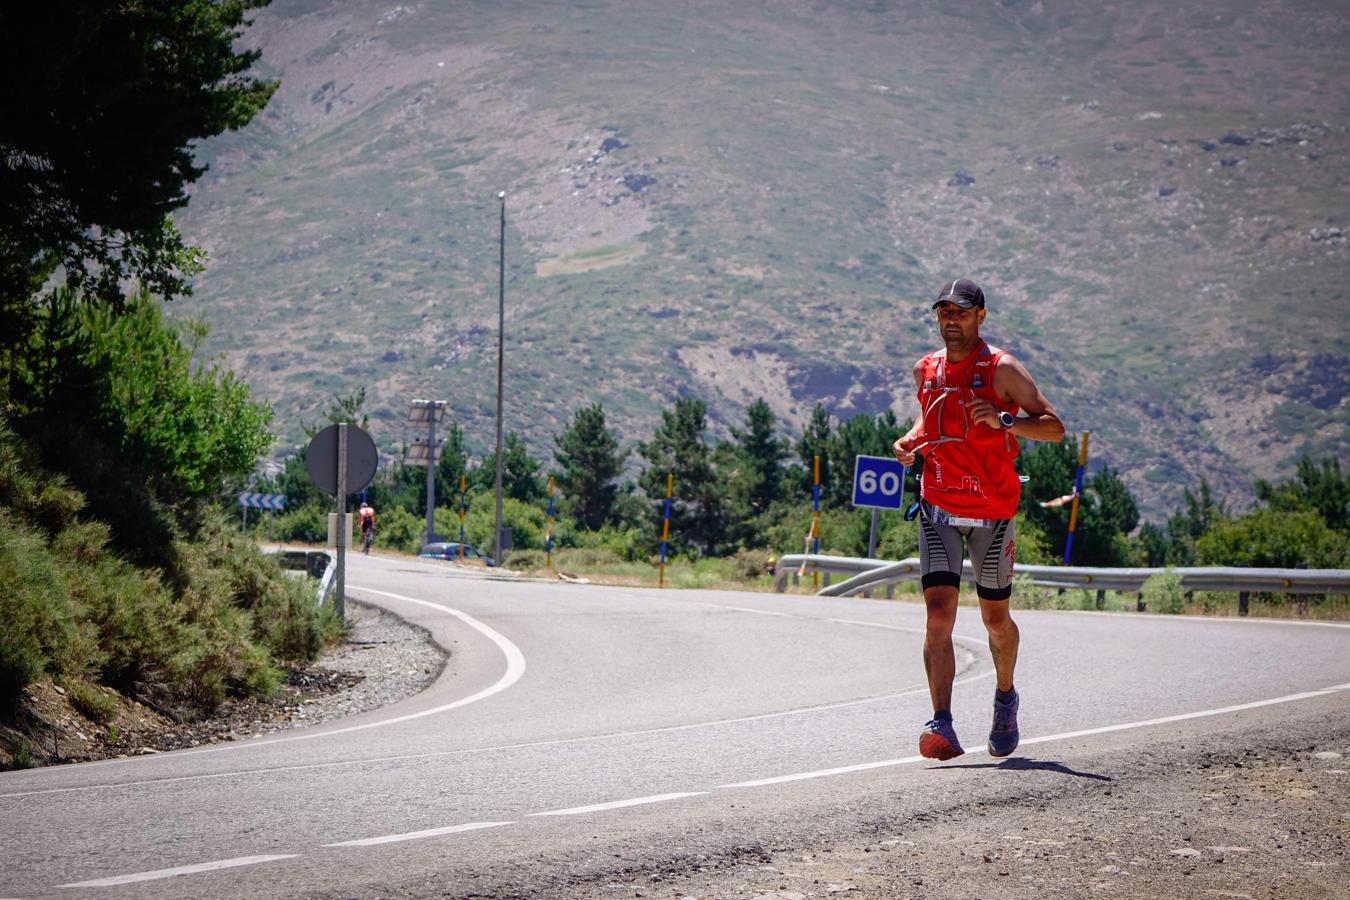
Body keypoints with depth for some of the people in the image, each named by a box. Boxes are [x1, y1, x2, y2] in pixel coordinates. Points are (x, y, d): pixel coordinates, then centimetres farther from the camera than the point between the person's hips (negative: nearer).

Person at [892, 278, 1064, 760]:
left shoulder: (1003, 370, -8)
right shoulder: (926, 370, 6)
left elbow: (1054, 427, -10)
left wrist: (1003, 419, -26)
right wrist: (912, 440, 4)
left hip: (993, 511, -2)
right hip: (938, 509, 2)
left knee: (995, 618, 11)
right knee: (939, 612, -15)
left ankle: (1005, 698, 40)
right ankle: (942, 725, -23)